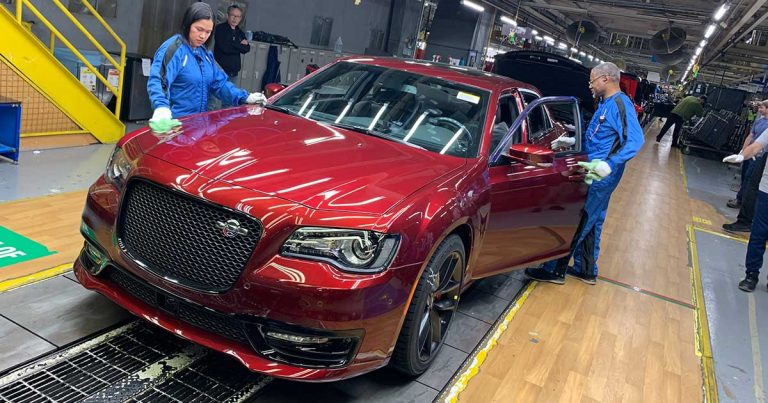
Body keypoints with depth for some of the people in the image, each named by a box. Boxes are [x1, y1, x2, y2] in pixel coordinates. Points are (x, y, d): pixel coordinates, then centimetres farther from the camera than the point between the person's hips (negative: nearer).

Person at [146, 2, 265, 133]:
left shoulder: (205, 53, 12)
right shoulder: (174, 48, -14)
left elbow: (219, 83, 15)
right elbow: (157, 80, -27)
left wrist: (245, 98, 2)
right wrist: (162, 107, -46)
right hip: (175, 121, -7)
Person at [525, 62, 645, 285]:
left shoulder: (620, 104, -17)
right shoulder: (605, 104, 14)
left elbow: (635, 140, -29)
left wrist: (609, 164, -39)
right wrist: (572, 141, 23)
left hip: (600, 177, -10)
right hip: (594, 175, 10)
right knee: (590, 224, 18)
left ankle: (555, 270, 6)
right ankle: (587, 271, 30)